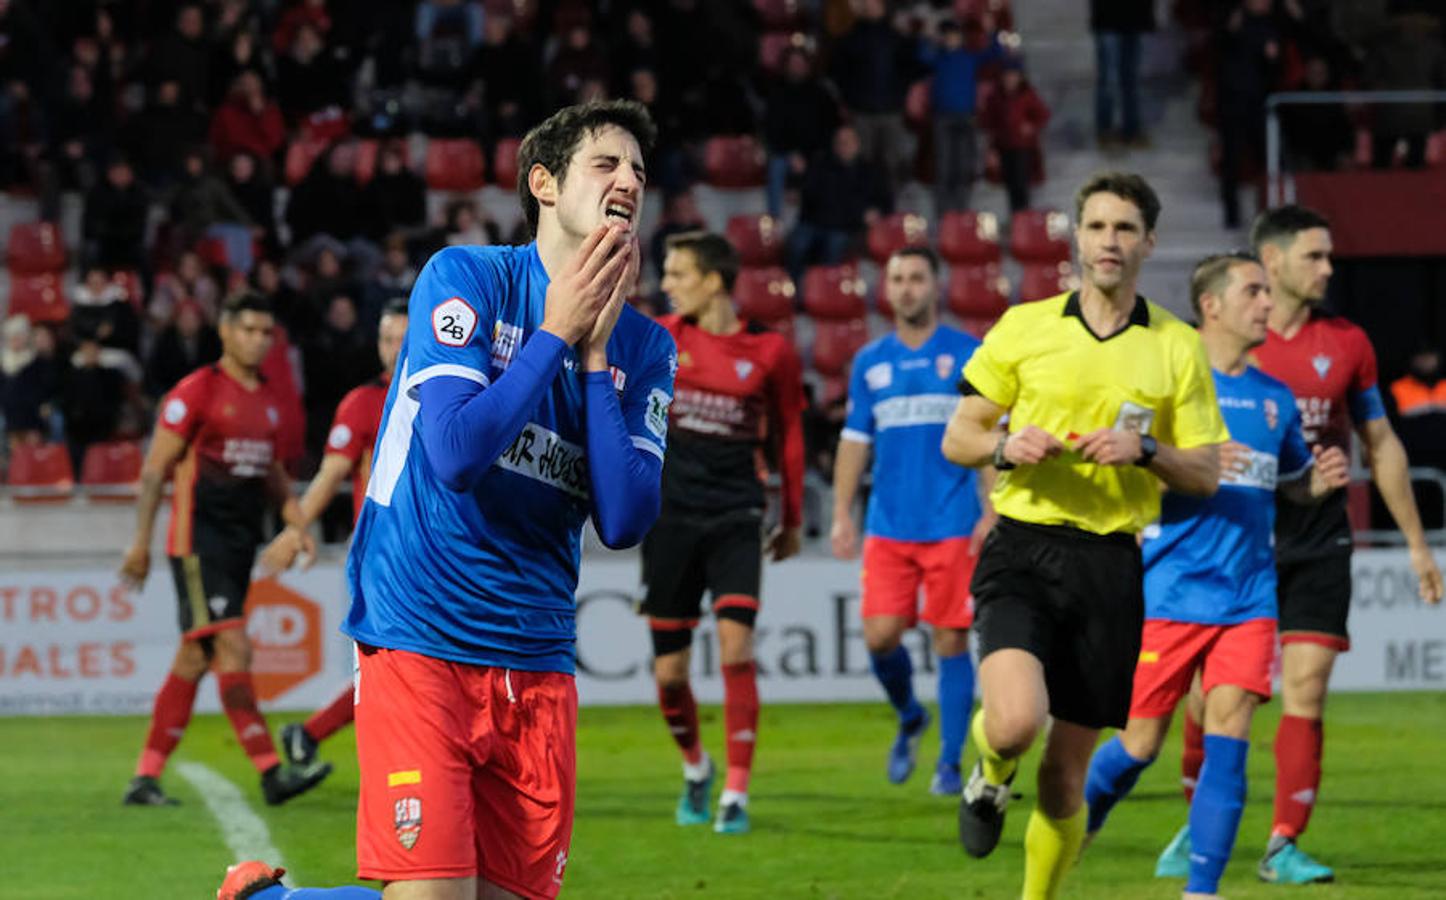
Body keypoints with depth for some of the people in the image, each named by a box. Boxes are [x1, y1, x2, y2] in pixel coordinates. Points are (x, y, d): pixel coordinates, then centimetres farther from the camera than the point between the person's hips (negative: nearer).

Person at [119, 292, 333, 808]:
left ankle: (145, 779, 13)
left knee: (195, 659, 8)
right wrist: (141, 542, -11)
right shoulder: (196, 392, -7)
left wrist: (293, 511, 10)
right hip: (199, 540, -8)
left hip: (240, 543, 8)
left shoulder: (266, 398, 15)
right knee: (233, 650, -14)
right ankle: (272, 774, -19)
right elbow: (155, 469, -7)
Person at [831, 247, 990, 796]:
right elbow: (854, 442, 14)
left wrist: (994, 512, -7)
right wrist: (842, 516, 6)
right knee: (880, 636, -7)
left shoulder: (969, 355, 2)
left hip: (953, 526, -2)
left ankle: (950, 763, 7)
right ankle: (909, 719, 22)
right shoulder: (870, 363, 11)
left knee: (951, 641, -2)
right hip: (889, 525, 3)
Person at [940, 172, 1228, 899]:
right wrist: (1006, 447, -13)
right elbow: (957, 438, 9)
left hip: (1109, 565, 1)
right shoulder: (1024, 327, 5)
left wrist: (1146, 451, -12)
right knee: (1017, 720, -25)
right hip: (1023, 548, -1)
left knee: (1066, 772, 4)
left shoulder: (1178, 347, 7)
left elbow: (1205, 475, 7)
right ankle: (990, 775, 11)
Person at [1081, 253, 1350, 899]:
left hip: (1249, 597, 4)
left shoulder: (1275, 398, 13)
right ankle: (1072, 826, 31)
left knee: (1228, 733, -10)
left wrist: (1321, 480, 4)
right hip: (1171, 594, -4)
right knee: (1141, 743, 2)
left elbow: (1291, 483, 27)